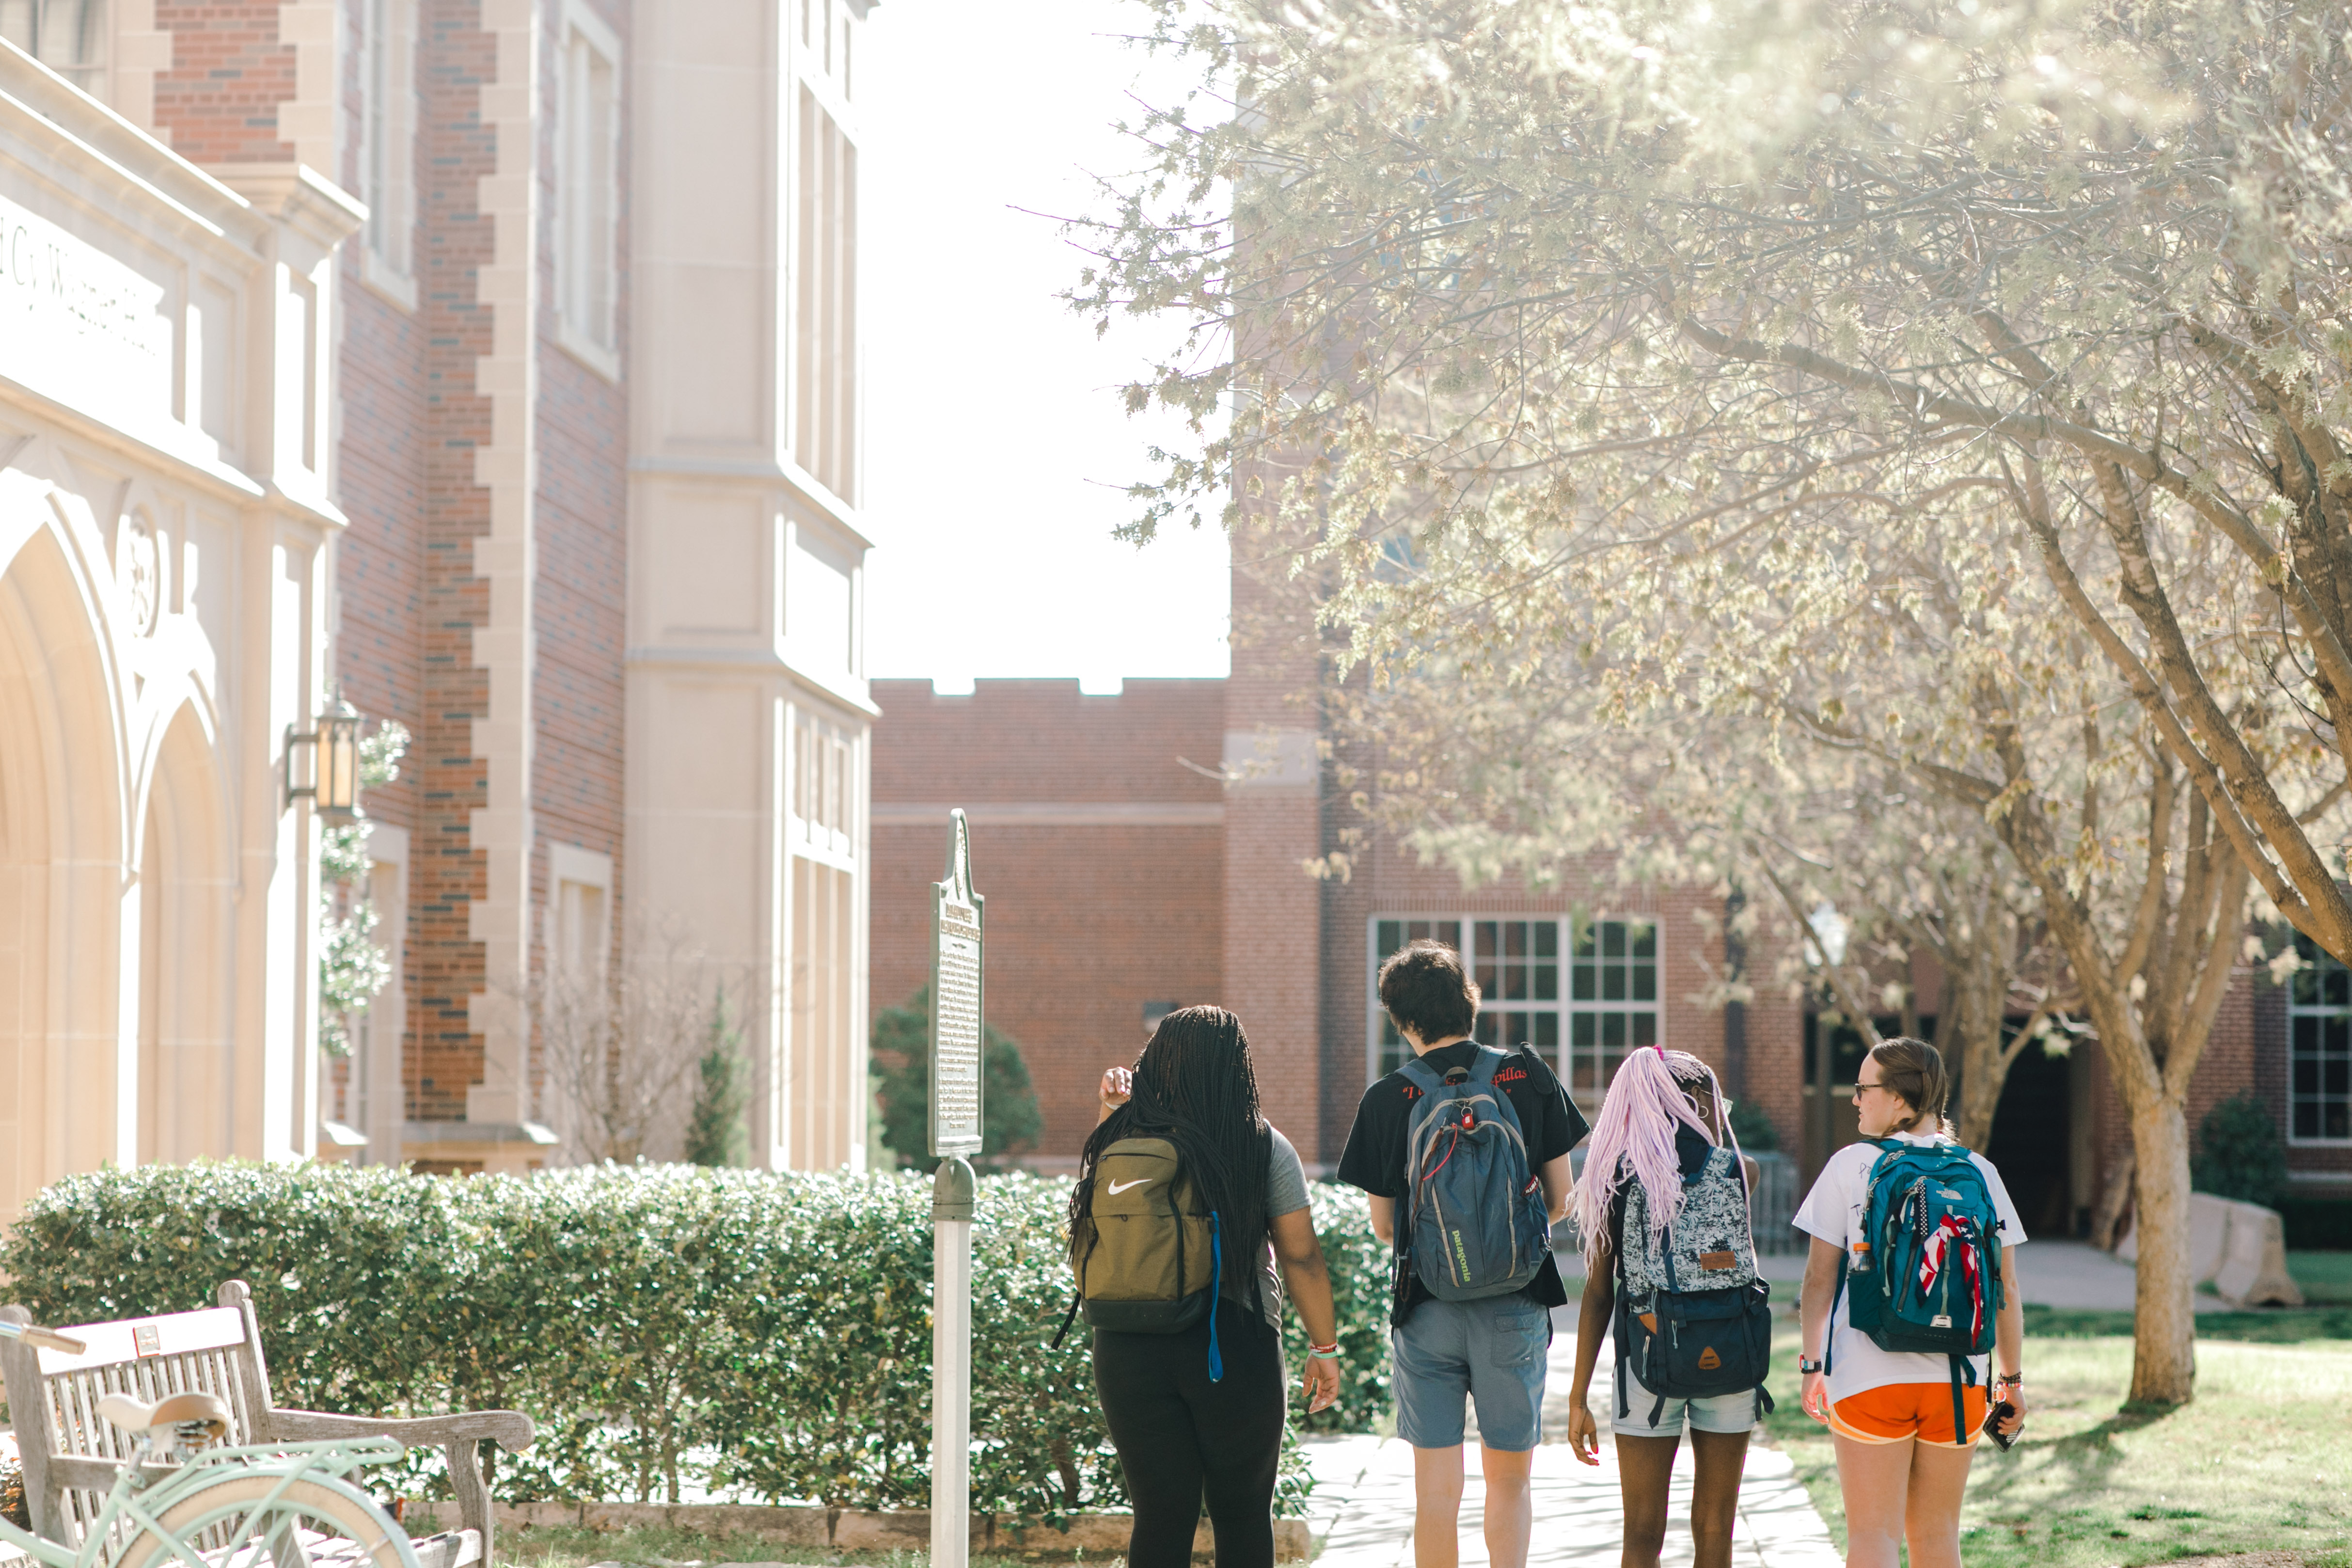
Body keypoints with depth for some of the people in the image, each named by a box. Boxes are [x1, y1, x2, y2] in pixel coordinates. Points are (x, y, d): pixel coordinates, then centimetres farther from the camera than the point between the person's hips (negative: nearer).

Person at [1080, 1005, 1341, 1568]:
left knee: (1160, 1519, 7)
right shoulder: (1265, 1148, -5)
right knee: (1243, 1518, 11)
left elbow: (1097, 1184, 24)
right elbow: (1301, 1255, -6)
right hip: (1235, 1349, -2)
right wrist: (1324, 1346, 2)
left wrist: (1110, 1108, 12)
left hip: (1129, 1348, 2)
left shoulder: (1125, 1141, 0)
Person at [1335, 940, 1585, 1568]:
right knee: (1509, 1482, 12)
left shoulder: (1387, 1099, -5)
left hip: (1426, 1309, 0)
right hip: (1516, 1304, 1)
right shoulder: (1529, 1076, -2)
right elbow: (1560, 1200, 4)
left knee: (1436, 1492, 5)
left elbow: (1383, 1226, 3)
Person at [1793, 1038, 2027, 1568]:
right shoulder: (1980, 1174, 3)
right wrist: (2013, 1379, 15)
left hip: (1869, 1379, -3)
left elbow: (1820, 1278, -3)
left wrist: (1812, 1365, 7)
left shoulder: (1851, 1166, -5)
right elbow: (2006, 1290, 5)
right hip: (1957, 1380, 3)